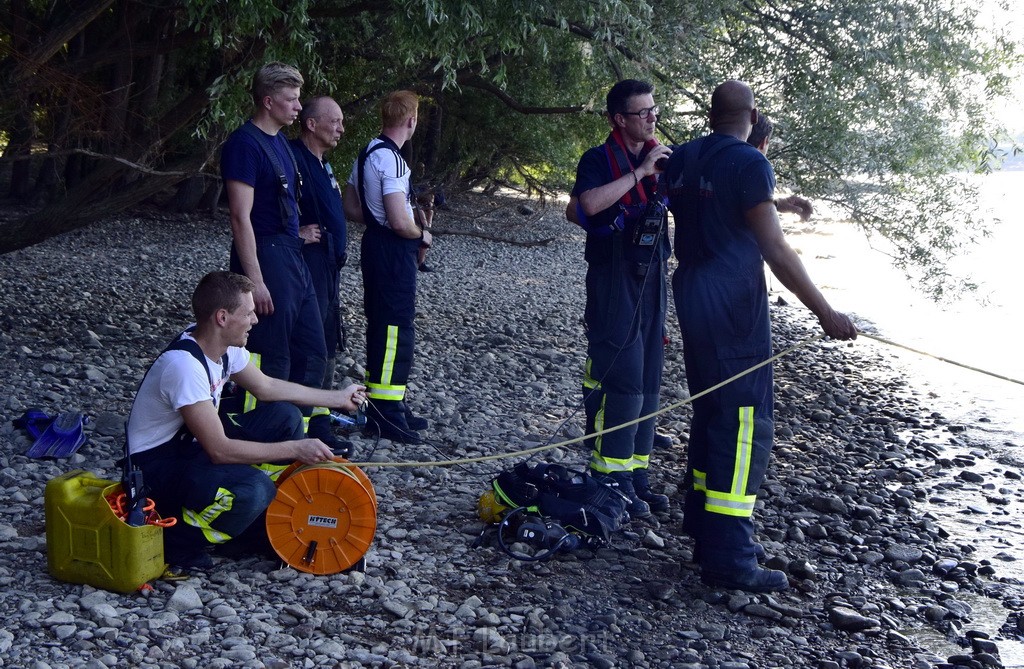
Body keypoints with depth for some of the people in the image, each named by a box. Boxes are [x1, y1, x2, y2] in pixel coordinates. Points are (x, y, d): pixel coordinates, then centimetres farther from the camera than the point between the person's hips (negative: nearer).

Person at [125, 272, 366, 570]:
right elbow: (219, 450, -30)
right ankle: (177, 542, -8)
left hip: (192, 444, 9)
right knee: (252, 489, -33)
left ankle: (267, 522, 11)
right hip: (158, 464, -9)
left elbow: (267, 387, 13)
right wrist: (295, 449, -25)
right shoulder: (184, 365, -31)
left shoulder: (223, 344, -4)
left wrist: (338, 398, 14)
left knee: (285, 416, 3)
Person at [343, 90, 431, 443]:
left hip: (375, 242, 10)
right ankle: (385, 410, -1)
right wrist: (423, 235, -6)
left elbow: (351, 208, 17)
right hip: (394, 249, -10)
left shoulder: (367, 153, 11)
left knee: (382, 324, 16)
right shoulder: (391, 159, -20)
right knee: (397, 326, -5)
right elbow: (400, 223, -24)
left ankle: (388, 404, 26)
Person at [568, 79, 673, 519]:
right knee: (620, 380, -11)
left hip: (651, 280, 7)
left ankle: (636, 478, 17)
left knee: (648, 383, 9)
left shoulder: (661, 158, 12)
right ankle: (612, 481, -3)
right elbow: (589, 204, -25)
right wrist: (640, 171, -22)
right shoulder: (599, 160, -7)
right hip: (613, 281, -7)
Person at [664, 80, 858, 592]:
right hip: (733, 306, -8)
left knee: (710, 414, 18)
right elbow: (775, 250, -17)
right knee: (744, 424, -5)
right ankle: (728, 559, -4)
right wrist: (824, 313, -14)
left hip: (691, 295, 8)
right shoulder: (749, 164, -13)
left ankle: (704, 530, 26)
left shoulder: (680, 159, 8)